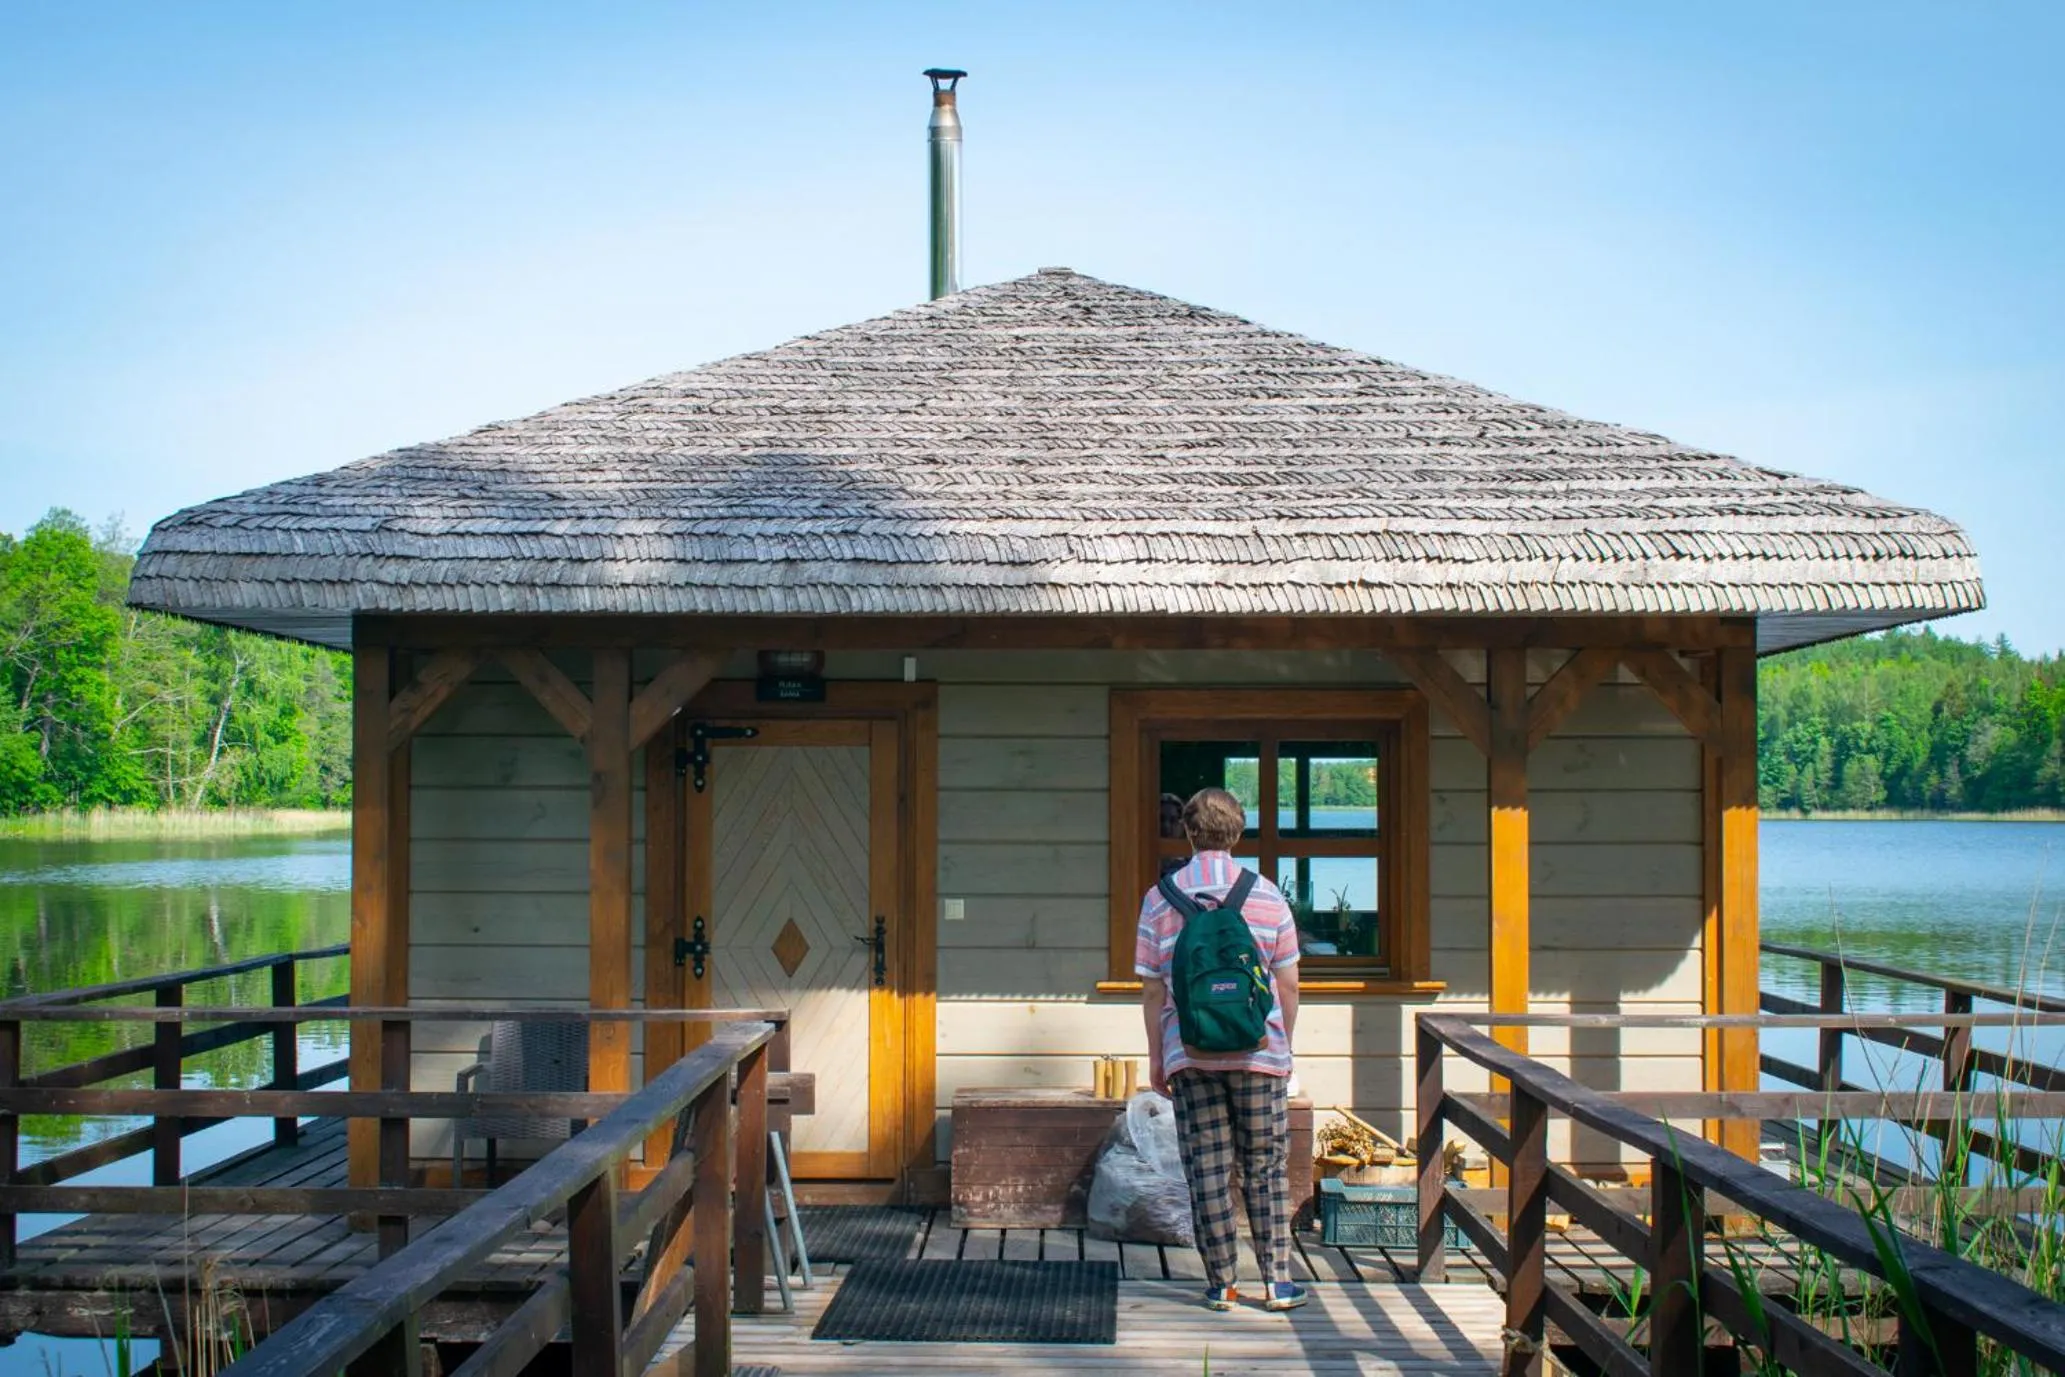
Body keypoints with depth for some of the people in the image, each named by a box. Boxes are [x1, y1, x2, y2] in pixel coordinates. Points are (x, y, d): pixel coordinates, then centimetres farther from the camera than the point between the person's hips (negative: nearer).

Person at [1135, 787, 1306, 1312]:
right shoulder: (1267, 895, 0)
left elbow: (1152, 990, 0)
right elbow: (1288, 985, 3)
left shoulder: (1160, 899, -1)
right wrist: (1284, 1049, 14)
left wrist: (1157, 1058, 8)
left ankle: (1221, 1284, 9)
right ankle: (1277, 1282, 10)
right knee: (1266, 1168, 9)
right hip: (1258, 1052, 0)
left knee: (1207, 1170, 5)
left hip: (1190, 1053, 0)